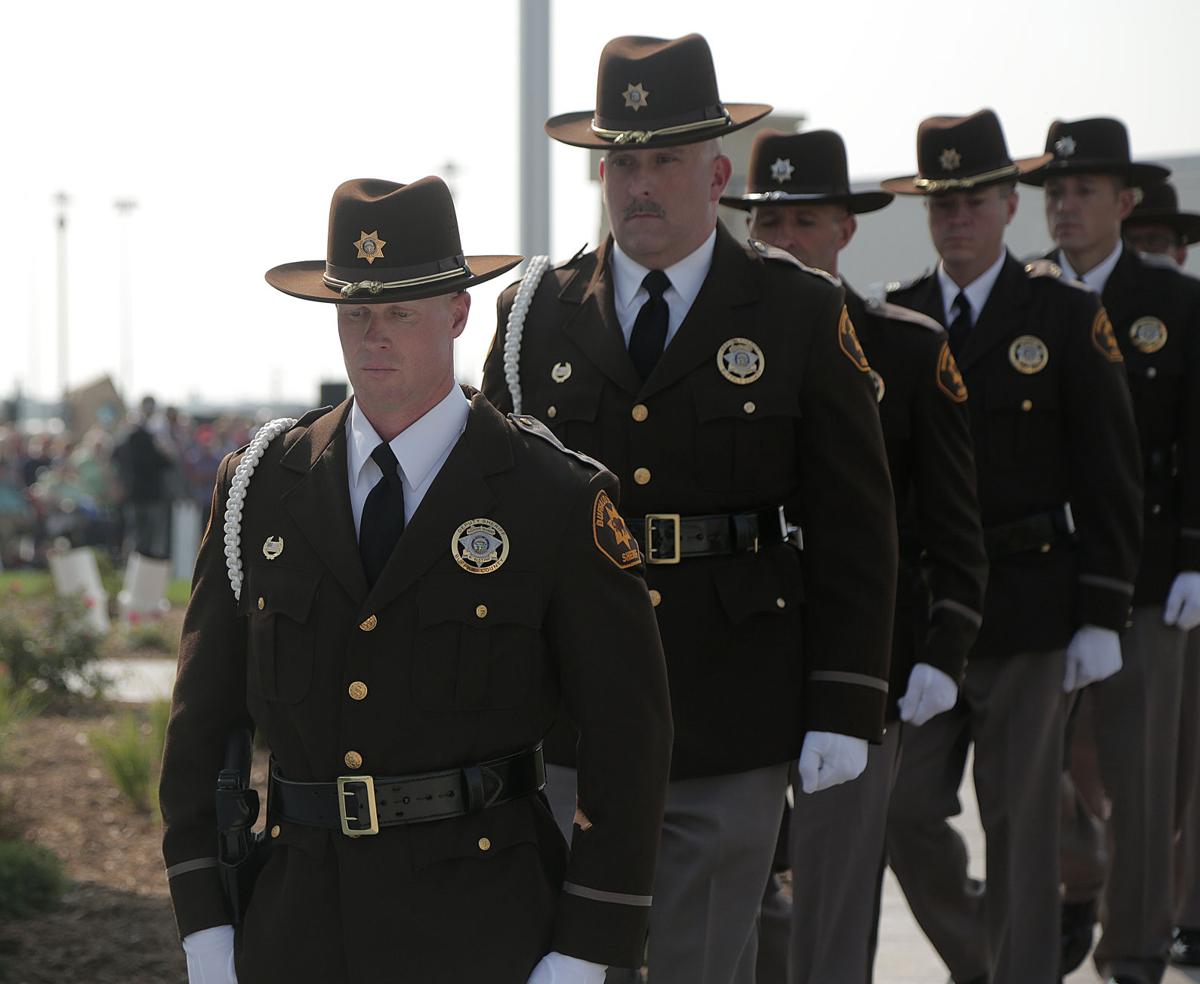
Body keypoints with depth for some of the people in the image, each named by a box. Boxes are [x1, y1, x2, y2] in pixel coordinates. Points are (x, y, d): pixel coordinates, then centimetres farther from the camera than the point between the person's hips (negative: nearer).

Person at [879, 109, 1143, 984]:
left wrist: (1101, 616, -8)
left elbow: (1112, 478, -2)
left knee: (1021, 825, 2)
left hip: (1029, 608, -3)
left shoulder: (1068, 316, -1)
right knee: (907, 813, 2)